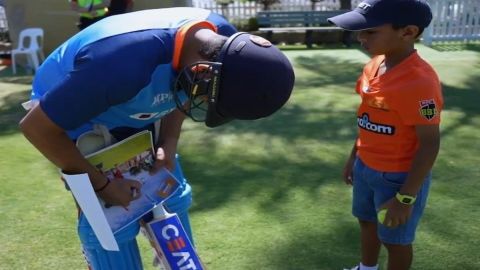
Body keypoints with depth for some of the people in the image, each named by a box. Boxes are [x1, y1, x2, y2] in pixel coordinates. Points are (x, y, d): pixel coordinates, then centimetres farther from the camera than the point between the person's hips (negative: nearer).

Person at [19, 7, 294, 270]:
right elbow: (36, 126, -31)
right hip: (68, 110, -5)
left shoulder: (222, 38, -21)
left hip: (132, 111, 6)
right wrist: (103, 185, -22)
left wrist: (168, 142, -13)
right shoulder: (128, 63, -45)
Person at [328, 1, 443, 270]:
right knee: (367, 221, 27)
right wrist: (354, 156, 17)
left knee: (395, 239, 13)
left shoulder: (419, 81, -28)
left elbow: (430, 144, -23)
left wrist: (405, 198, -21)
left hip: (399, 177, -8)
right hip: (366, 168, 8)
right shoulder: (374, 66, -2)